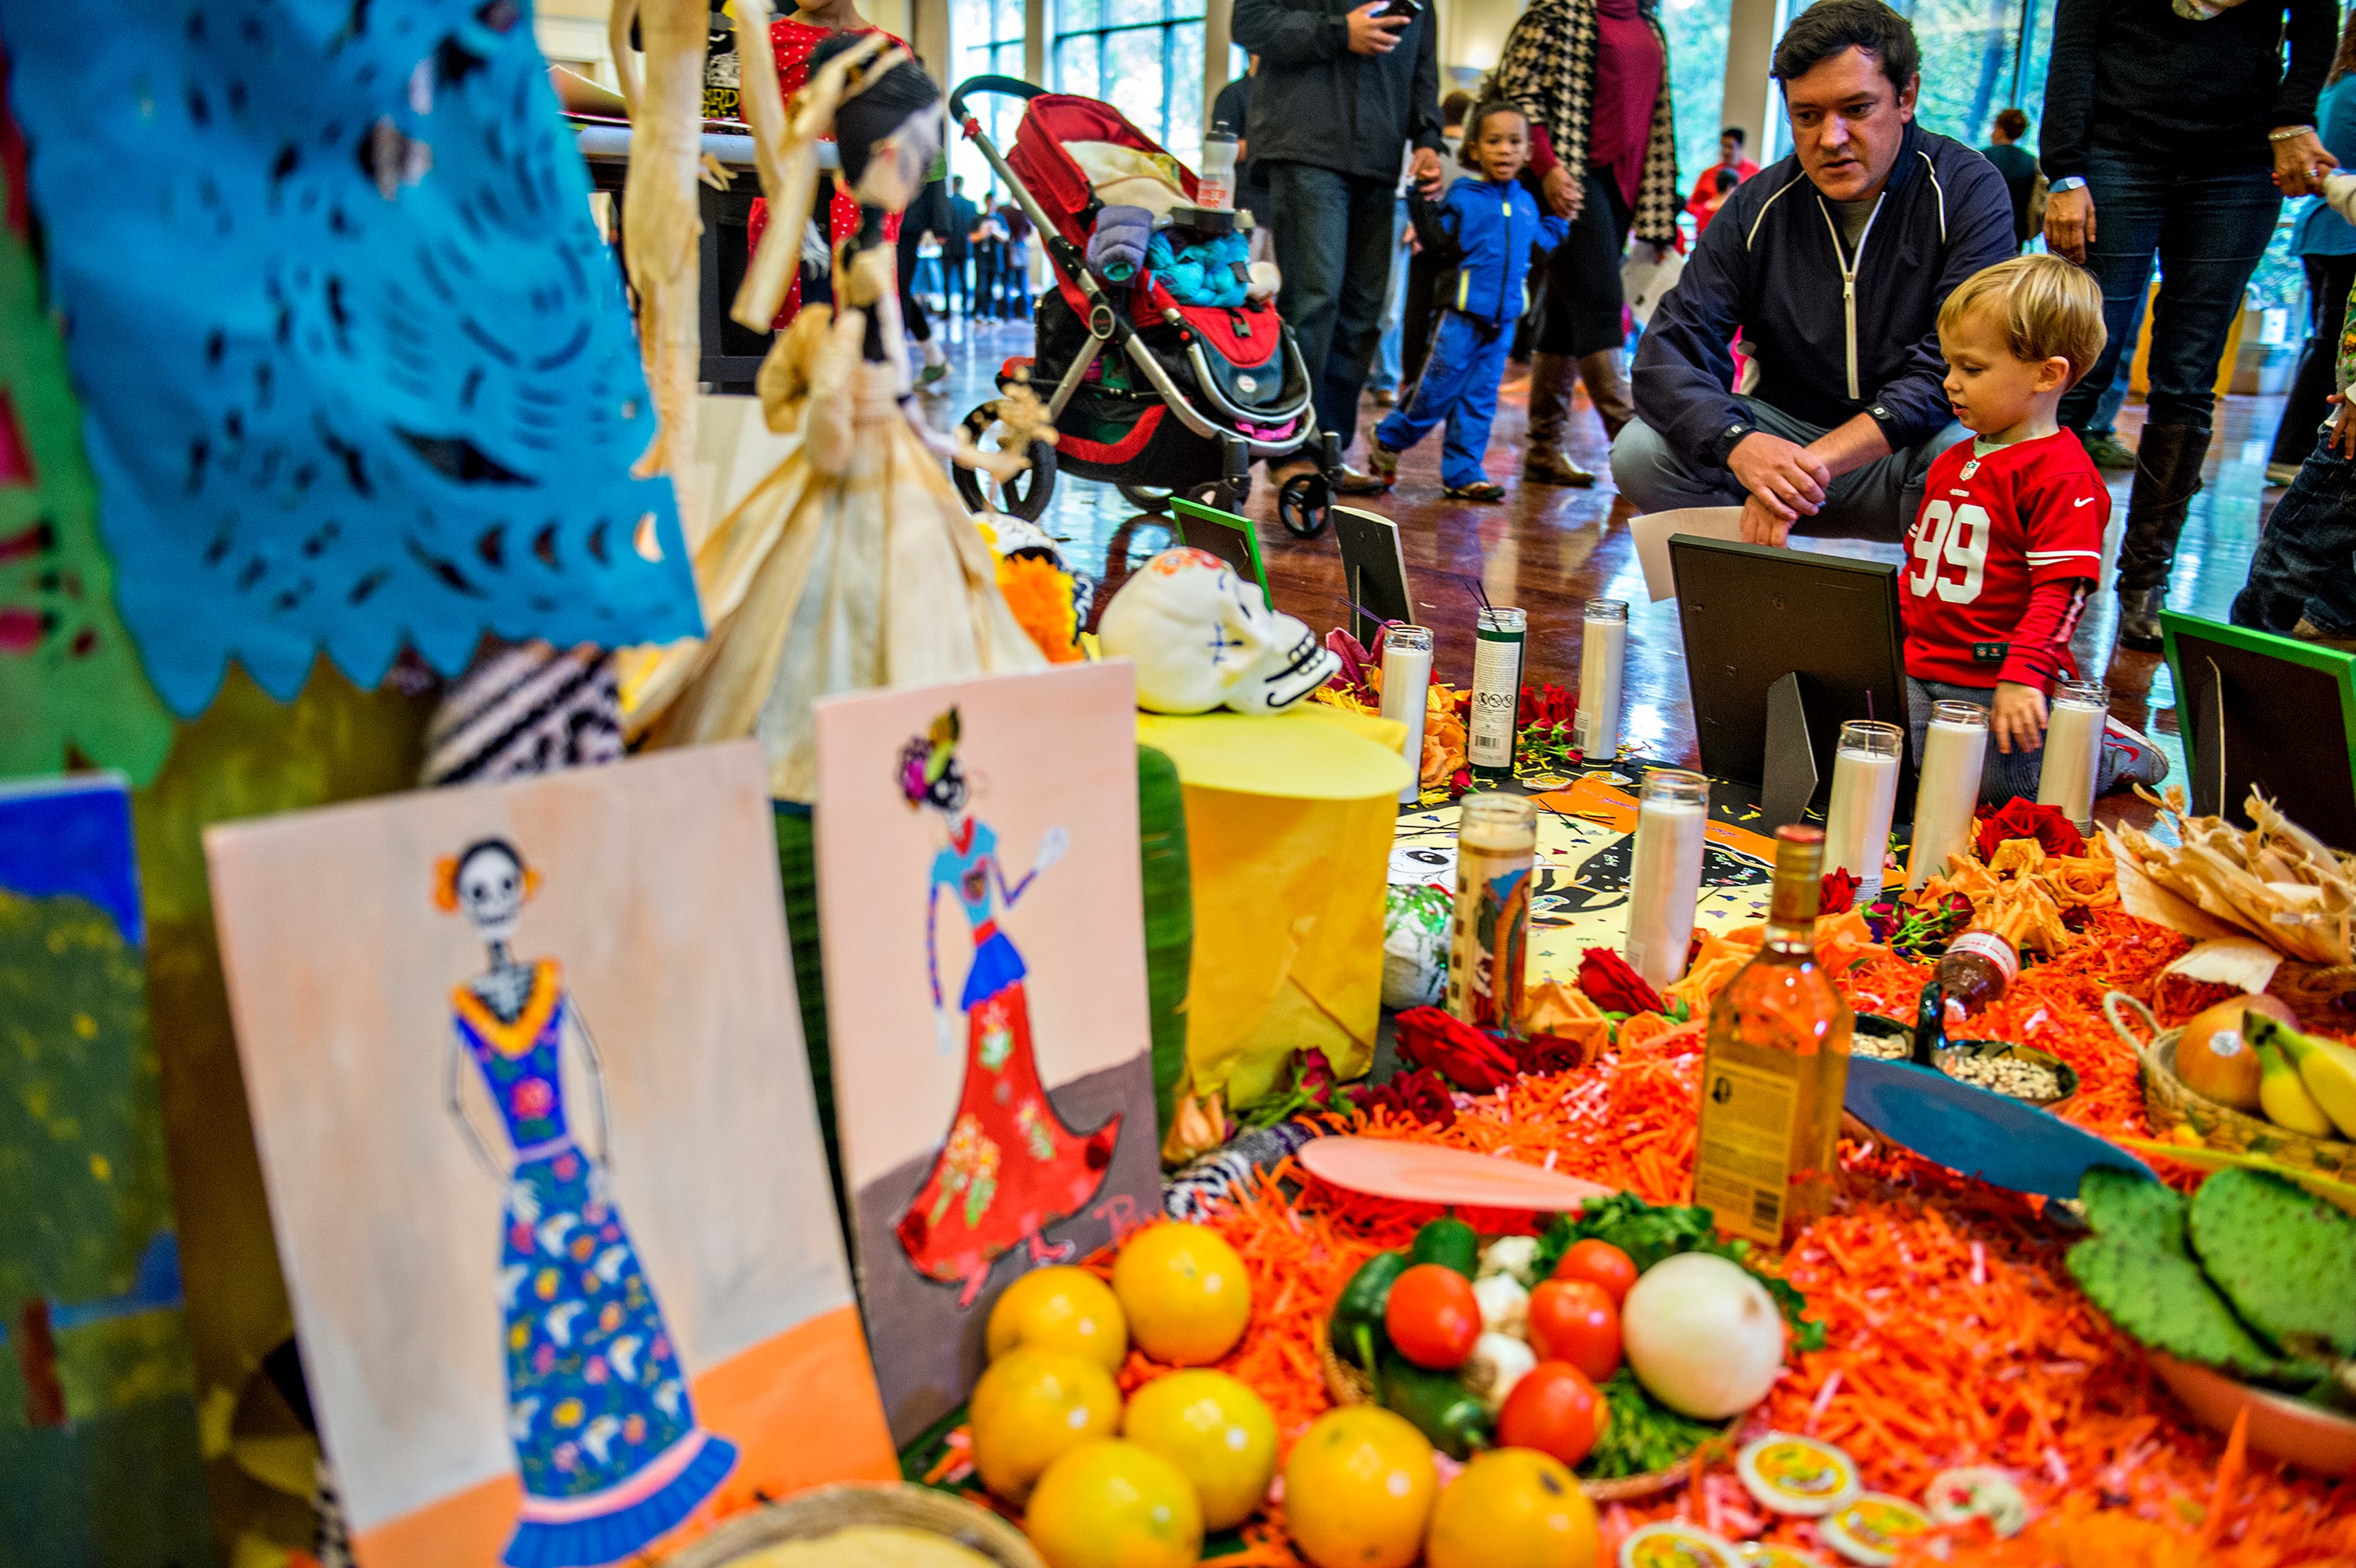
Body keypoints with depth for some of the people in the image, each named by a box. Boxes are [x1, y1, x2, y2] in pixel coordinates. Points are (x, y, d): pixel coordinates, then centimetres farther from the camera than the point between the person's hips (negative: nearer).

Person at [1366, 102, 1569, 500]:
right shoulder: (1463, 198, -4)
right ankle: (1390, 438, 21)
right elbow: (1442, 245, -12)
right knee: (1438, 391, -1)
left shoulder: (1527, 204, 11)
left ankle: (1463, 472, 11)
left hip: (1503, 319, 5)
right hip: (1462, 313, -5)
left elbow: (1546, 243, 24)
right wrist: (1425, 203, -19)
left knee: (1480, 398, 6)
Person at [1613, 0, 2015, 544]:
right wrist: (1738, 442, -33)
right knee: (1641, 451, -21)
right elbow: (1671, 351, -10)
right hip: (1784, 433, 3)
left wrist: (1812, 462, -33)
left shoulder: (1968, 192, -9)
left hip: (1905, 451, -3)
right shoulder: (1756, 208, -1)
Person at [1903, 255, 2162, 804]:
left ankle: (2119, 754, 21)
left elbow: (2062, 591, -19)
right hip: (1922, 674, 8)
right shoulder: (1952, 461, 12)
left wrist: (2023, 675, -26)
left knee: (2004, 794, -3)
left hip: (1997, 686, -8)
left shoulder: (2062, 474, -15)